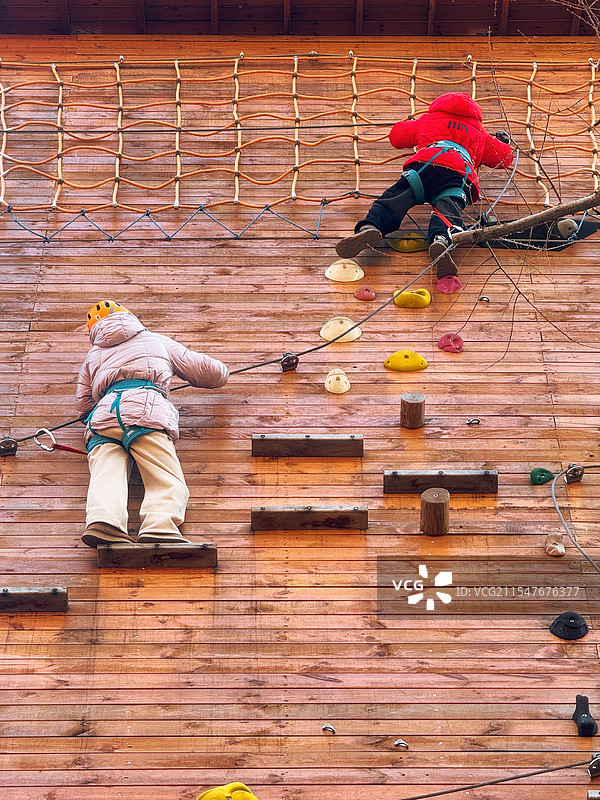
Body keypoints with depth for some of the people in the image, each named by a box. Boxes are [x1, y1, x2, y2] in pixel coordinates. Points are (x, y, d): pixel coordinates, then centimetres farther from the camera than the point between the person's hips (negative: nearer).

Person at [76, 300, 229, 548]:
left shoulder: (93, 355, 38)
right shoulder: (157, 341, 34)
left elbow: (83, 404, 40)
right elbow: (201, 369, 36)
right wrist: (221, 372, 59)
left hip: (103, 413, 3)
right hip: (147, 408, -3)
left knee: (106, 476, -17)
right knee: (168, 482, -14)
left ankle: (103, 518, -49)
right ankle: (159, 524, -44)